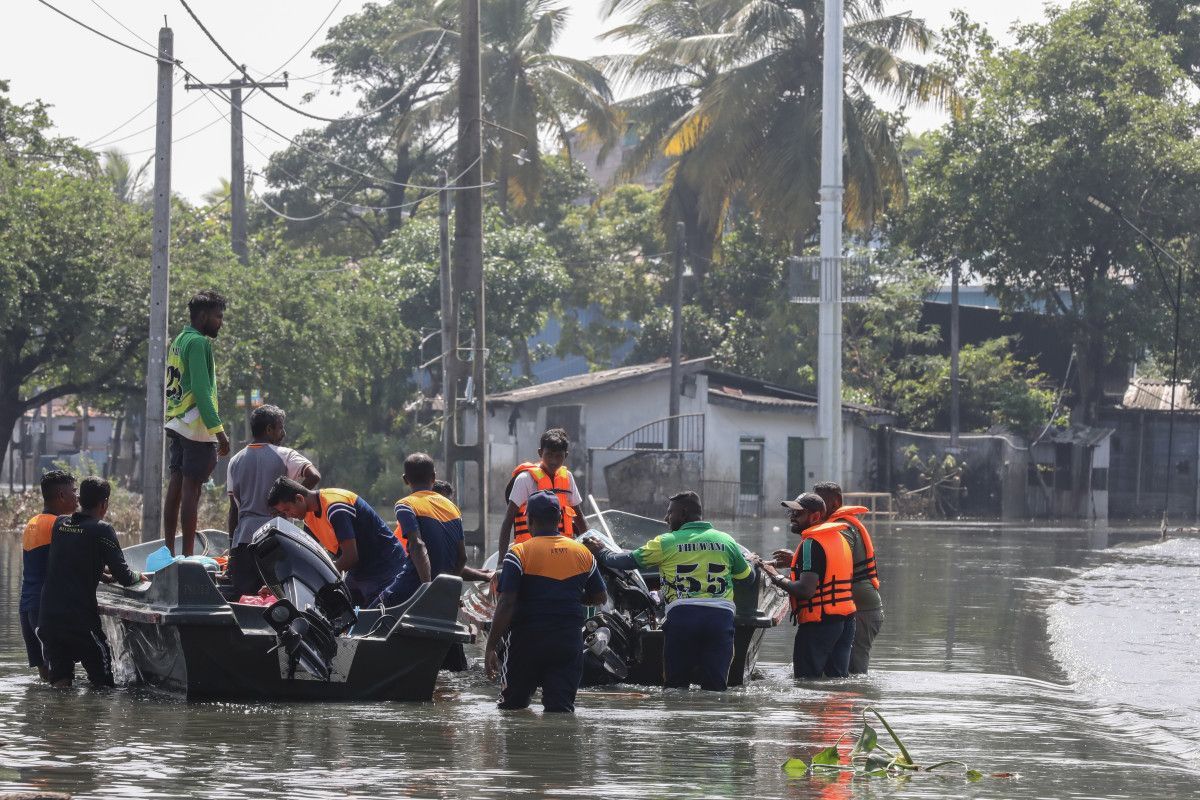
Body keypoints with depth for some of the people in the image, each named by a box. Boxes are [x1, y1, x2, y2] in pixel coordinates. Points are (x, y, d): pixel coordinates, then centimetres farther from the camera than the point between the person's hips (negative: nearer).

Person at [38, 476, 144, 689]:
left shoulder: (59, 524, 10)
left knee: (60, 684, 9)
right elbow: (125, 578, -7)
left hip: (47, 618, 5)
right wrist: (138, 577, 15)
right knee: (103, 683, 6)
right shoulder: (101, 530, -7)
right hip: (80, 621, -5)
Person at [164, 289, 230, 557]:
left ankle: (169, 551, 12)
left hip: (176, 424, 9)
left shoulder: (179, 341, 17)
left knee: (176, 485, 10)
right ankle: (188, 555, -11)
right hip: (197, 428, -9)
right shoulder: (198, 343, -12)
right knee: (191, 489, -9)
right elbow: (201, 391, -19)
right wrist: (218, 430, -20)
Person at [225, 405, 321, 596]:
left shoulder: (236, 460, 12)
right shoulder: (284, 456, -2)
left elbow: (234, 508, 12)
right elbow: (313, 476, -20)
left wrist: (231, 544, 15)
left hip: (243, 539, 4)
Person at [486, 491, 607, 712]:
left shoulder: (519, 554, -7)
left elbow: (506, 605, -13)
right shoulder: (583, 554, 6)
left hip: (527, 638, -3)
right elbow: (600, 598, 16)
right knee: (561, 707, -1)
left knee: (512, 707, 10)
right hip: (569, 642, 3)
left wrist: (491, 646, -10)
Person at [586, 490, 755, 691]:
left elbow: (627, 561, 13)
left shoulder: (665, 543, 7)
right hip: (721, 614, 2)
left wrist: (600, 552, 32)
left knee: (675, 685, 6)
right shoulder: (726, 541, 14)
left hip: (682, 614, -2)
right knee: (715, 687, -1)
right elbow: (749, 576, 25)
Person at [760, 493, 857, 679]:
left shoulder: (811, 543, -16)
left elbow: (806, 590, -23)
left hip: (819, 623, -9)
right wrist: (794, 560, 21)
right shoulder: (839, 537, 13)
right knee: (838, 678, 13)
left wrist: (776, 578, -11)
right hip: (846, 619, 9)